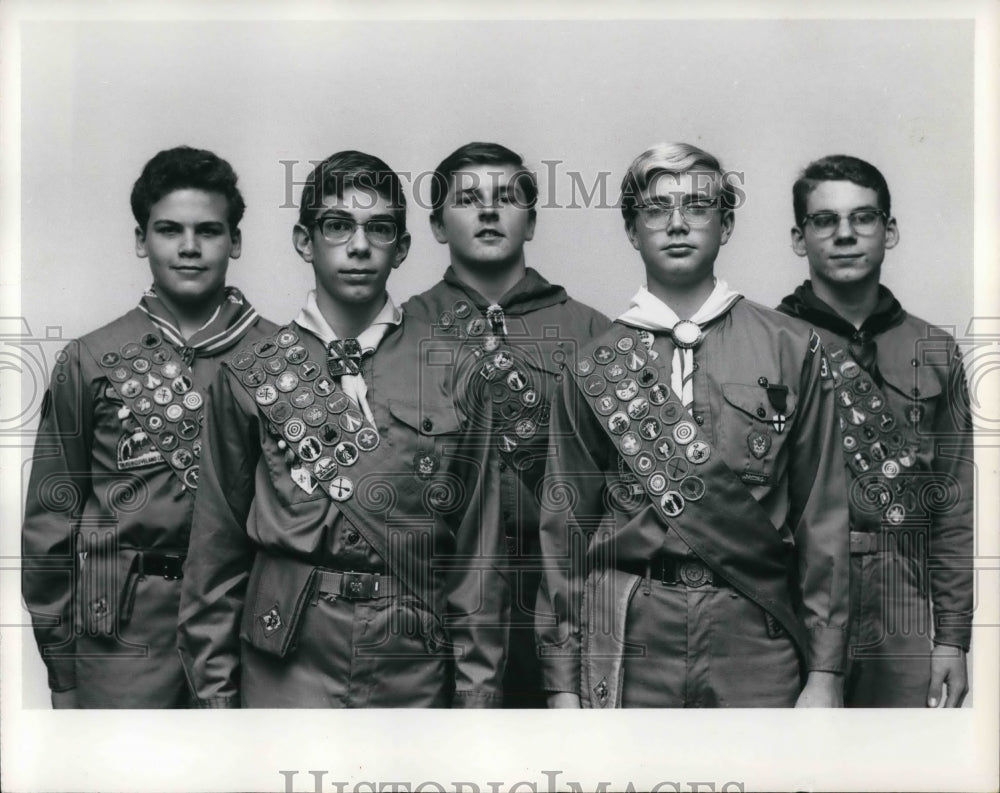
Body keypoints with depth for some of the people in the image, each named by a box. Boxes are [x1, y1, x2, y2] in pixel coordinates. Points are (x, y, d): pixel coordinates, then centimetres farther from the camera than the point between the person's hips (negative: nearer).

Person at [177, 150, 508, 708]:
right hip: (283, 669, 0)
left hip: (415, 671, 1)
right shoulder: (250, 377, 3)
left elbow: (478, 557, 2)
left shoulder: (455, 372, 1)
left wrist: (477, 693, 0)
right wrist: (215, 690, 4)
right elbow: (217, 554, 6)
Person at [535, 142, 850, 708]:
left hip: (757, 635, 0)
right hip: (625, 645, 0)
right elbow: (565, 528, 7)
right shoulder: (594, 368, 6)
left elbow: (822, 518, 3)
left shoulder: (791, 349, 4)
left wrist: (825, 672, -1)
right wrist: (563, 682, 4)